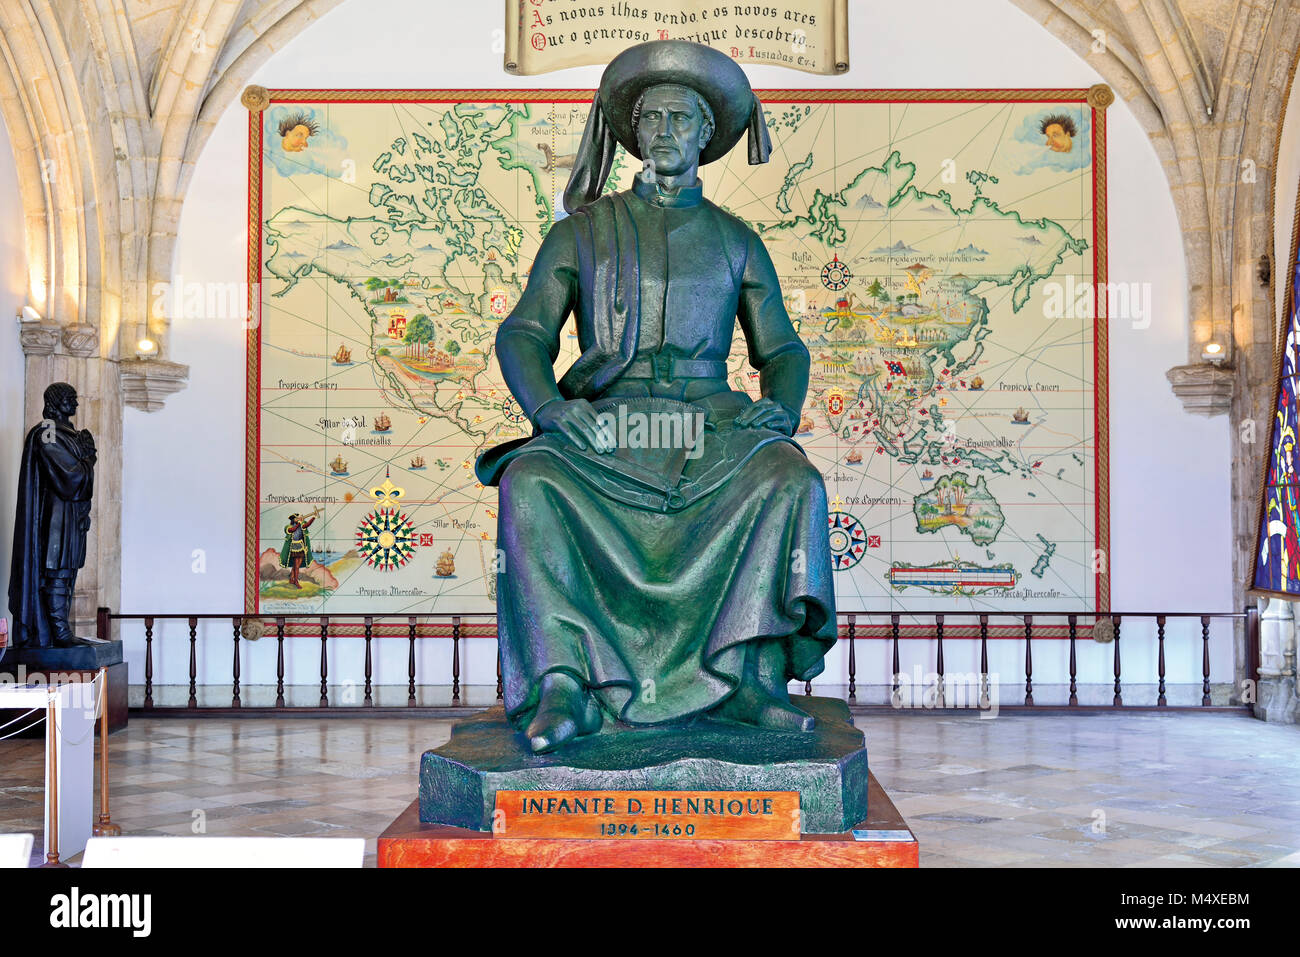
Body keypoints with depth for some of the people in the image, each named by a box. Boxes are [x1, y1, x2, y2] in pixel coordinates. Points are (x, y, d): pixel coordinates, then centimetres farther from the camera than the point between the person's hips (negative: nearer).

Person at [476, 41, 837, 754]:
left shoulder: (736, 241, 21)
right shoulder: (582, 232, 18)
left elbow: (782, 349, 18)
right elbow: (524, 333, 8)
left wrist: (780, 407, -6)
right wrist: (547, 405, -14)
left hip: (709, 422, 1)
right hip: (603, 422, -1)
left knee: (793, 480, -31)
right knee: (530, 481, -34)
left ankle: (742, 674, -32)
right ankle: (563, 688, -34)